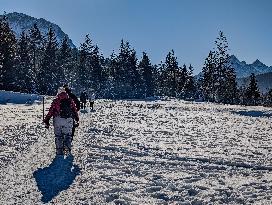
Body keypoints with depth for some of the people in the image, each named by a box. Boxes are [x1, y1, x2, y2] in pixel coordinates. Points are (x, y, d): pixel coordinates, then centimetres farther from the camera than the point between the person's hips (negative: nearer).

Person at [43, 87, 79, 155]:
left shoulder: (56, 101, 0)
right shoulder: (70, 100, 7)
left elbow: (51, 111, -2)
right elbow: (75, 110, 15)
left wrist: (46, 121, 3)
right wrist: (77, 119, 28)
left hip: (58, 120, -2)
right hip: (69, 120, 2)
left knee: (58, 136, 8)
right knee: (68, 135, 15)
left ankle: (59, 151, 7)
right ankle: (68, 148, 7)